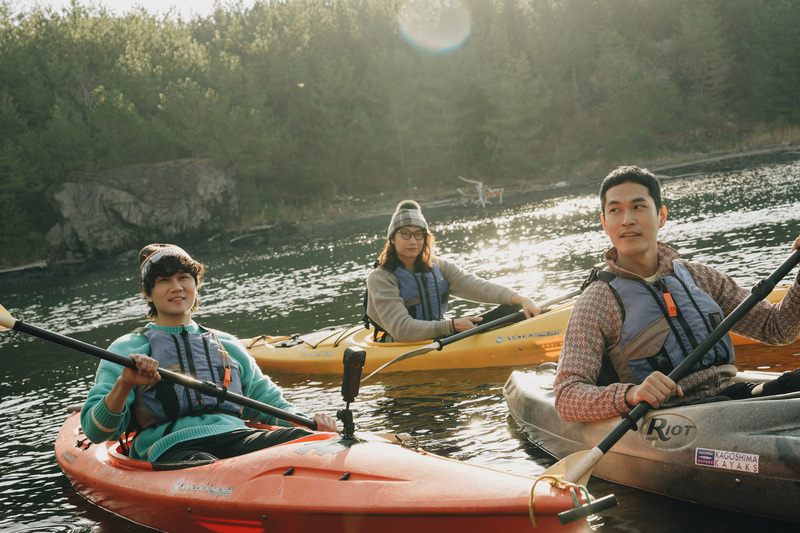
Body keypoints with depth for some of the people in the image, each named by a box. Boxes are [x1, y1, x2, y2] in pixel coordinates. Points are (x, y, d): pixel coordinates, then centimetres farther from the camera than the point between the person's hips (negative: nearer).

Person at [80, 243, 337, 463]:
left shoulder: (225, 344, 28)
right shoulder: (127, 349, 16)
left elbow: (267, 399, 32)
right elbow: (95, 431, 7)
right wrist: (123, 385, -14)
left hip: (236, 437, 4)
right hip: (172, 448, -4)